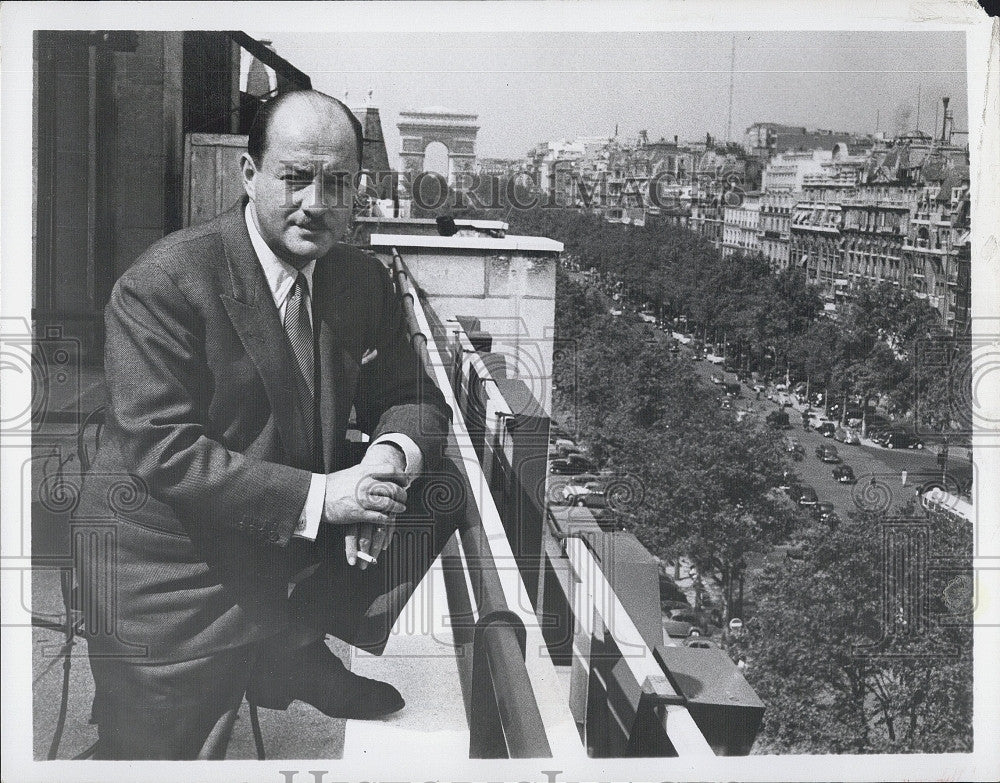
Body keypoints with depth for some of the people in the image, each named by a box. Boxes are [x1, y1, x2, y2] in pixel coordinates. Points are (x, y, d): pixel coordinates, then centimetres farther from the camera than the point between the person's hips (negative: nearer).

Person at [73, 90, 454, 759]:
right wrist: (317, 496, -31)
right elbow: (160, 448, -25)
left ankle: (305, 657, 4)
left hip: (302, 551, 5)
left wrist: (392, 454, -20)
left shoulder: (366, 280, 0)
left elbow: (414, 398, 5)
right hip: (172, 578, -5)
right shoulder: (162, 282, -19)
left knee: (437, 480, -6)